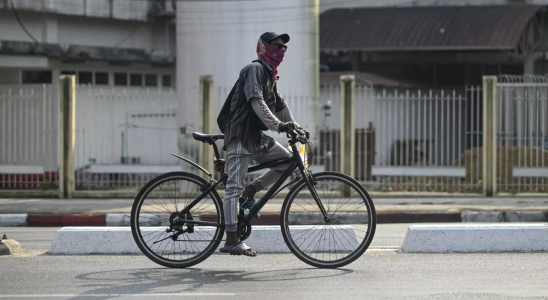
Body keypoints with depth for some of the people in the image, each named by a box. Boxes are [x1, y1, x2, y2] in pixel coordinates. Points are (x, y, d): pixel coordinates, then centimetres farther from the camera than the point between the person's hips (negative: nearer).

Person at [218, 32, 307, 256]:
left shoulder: (269, 74, 20)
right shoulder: (254, 69, -9)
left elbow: (279, 105, 27)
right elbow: (256, 102, -23)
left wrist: (295, 127, 19)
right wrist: (279, 125, -31)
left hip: (258, 136, 9)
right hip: (241, 136, -9)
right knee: (234, 186, -10)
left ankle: (250, 191, 8)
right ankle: (232, 241, -13)